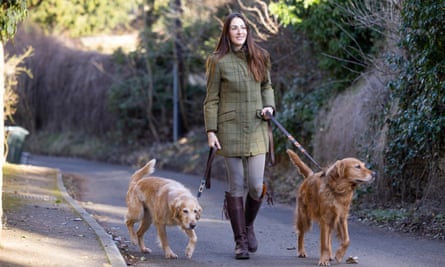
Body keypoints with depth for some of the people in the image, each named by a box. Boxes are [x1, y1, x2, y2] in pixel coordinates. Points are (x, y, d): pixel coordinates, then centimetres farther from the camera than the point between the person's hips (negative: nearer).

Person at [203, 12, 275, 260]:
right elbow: (212, 99, -1)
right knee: (236, 186, -1)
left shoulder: (259, 57, 7)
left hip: (257, 128, 2)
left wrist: (269, 106, -1)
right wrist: (211, 131, -6)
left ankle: (249, 225, 25)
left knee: (256, 186, -4)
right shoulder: (218, 61, -3)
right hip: (230, 128, -2)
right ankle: (240, 242, 9)